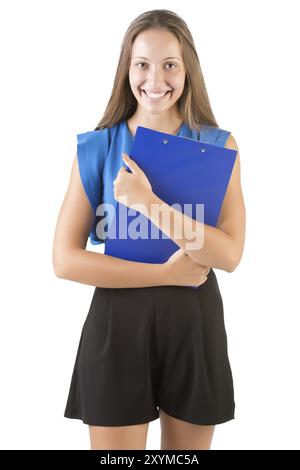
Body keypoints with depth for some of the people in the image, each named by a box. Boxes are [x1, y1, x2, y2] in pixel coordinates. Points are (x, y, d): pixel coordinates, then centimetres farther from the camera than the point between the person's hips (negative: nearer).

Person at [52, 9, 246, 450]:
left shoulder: (218, 145, -1)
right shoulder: (96, 147, -2)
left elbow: (230, 254, -11)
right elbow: (65, 259, -8)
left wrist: (146, 201, -21)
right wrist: (164, 273, -13)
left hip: (194, 321, 1)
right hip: (118, 321, -1)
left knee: (188, 447, 17)